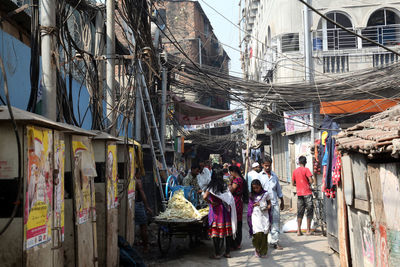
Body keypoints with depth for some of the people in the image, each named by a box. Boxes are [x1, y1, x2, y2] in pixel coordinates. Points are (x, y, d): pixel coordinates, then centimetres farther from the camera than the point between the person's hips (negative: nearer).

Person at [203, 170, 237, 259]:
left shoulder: (211, 187, -8)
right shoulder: (225, 186, 2)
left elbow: (205, 197, -23)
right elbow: (231, 199, -2)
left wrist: (211, 203, -10)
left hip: (215, 211, -4)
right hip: (225, 210, 4)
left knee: (215, 232, 3)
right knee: (227, 231, 10)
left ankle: (217, 254, 6)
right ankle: (227, 252, 17)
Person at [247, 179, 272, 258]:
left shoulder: (265, 194, 6)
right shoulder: (252, 195, 8)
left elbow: (269, 202, 15)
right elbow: (250, 205, 13)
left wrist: (268, 206, -5)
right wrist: (255, 204, -7)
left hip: (264, 215, 0)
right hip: (255, 215, 0)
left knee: (264, 234, -4)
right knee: (258, 233, -13)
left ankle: (263, 251, 8)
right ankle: (257, 249, 8)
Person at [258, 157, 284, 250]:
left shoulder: (274, 176, 14)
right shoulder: (259, 176, 3)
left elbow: (279, 189, 22)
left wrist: (282, 202, 23)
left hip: (274, 203, 3)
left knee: (276, 222, -1)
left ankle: (275, 241, 4)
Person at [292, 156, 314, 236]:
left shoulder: (295, 171, 8)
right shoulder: (306, 169, -7)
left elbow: (293, 183, 13)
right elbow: (311, 180, -15)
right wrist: (309, 184, 5)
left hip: (299, 194, 5)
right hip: (307, 193, -5)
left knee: (300, 212, 8)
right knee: (309, 211, 2)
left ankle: (299, 230, 5)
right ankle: (308, 230, 1)